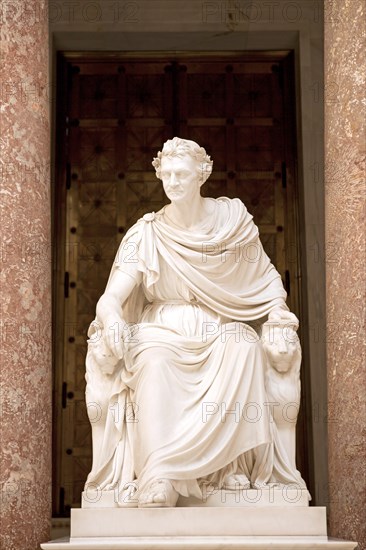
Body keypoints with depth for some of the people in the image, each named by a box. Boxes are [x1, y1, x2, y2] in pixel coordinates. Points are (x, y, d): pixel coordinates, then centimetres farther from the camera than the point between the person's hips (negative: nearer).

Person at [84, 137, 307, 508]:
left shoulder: (232, 218, 4)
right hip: (164, 330, 0)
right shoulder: (148, 234, 0)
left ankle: (233, 465, -32)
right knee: (156, 360, -35)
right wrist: (113, 321, -32)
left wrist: (277, 309, -6)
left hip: (221, 331, 1)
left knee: (246, 350, -34)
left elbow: (267, 276, 15)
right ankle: (159, 483, -38)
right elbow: (110, 298, -7)